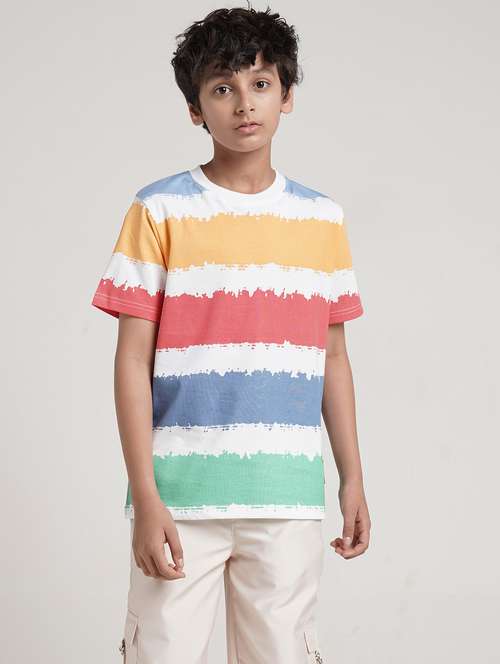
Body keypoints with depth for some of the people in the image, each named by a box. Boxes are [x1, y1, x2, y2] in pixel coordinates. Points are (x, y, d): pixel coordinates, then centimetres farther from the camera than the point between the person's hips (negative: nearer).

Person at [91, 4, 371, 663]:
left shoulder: (323, 218, 9)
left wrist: (353, 479, 10)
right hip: (181, 494, -2)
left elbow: (334, 359, 14)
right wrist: (145, 497, -9)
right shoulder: (160, 211, -1)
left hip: (289, 501, 3)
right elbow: (133, 360, -3)